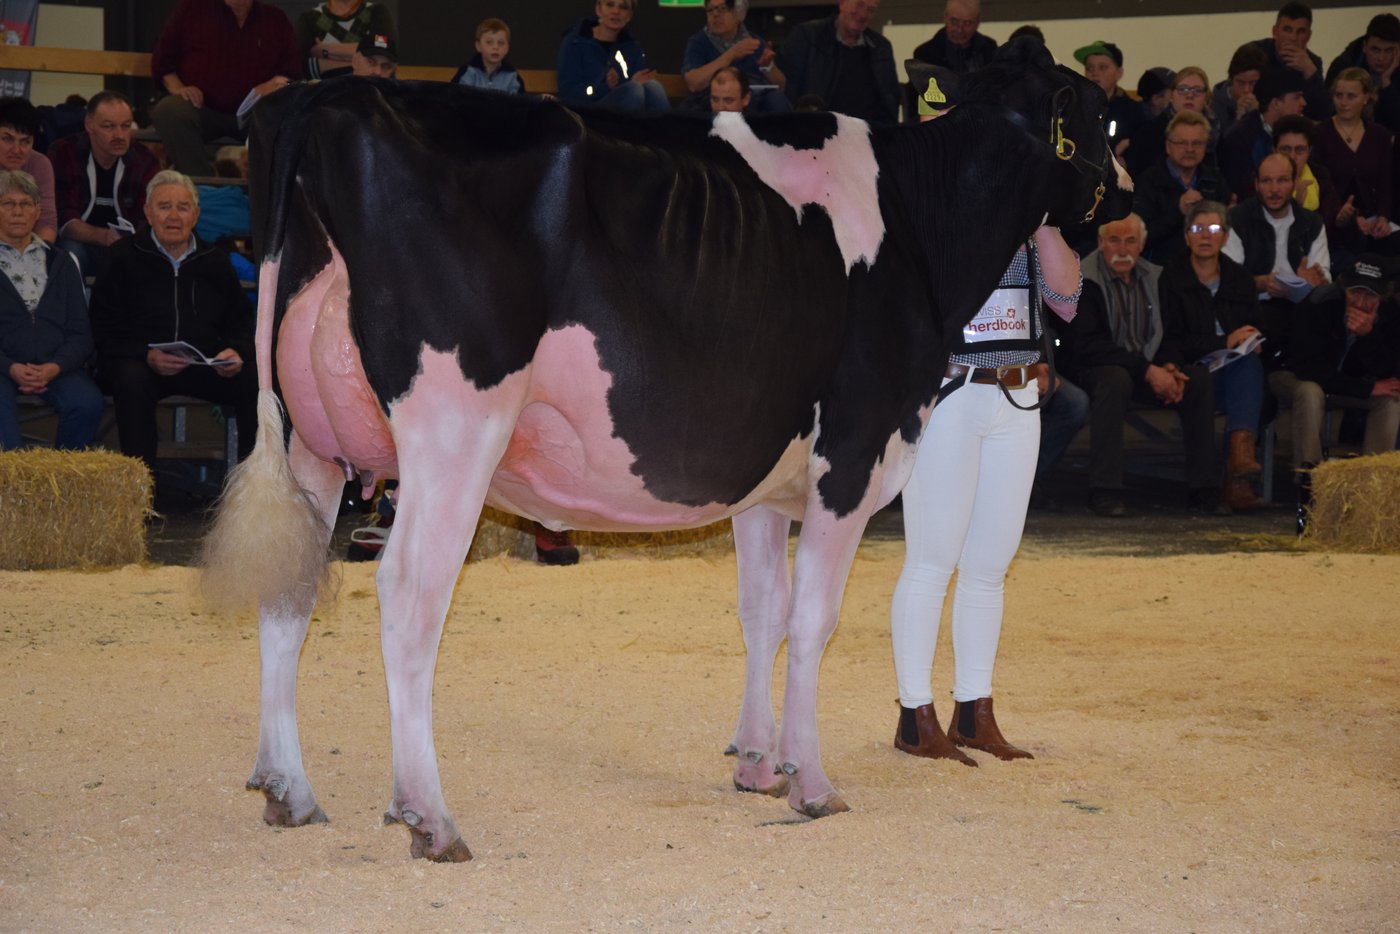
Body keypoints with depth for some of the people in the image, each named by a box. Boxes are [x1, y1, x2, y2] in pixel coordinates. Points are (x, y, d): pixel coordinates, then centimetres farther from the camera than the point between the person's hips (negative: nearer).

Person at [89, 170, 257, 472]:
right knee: (132, 380, -38)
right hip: (139, 362, -3)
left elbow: (242, 323, 21)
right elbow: (104, 330, 2)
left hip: (205, 366, 3)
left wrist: (236, 351, -4)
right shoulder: (124, 257, 9)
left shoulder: (215, 261, 19)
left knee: (259, 382, -24)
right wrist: (148, 357, -16)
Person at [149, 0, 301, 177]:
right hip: (200, 107, 0)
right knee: (168, 111, -34)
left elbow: (292, 70, 9)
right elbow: (163, 54, 10)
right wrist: (175, 86, -10)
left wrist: (273, 85, -15)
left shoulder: (276, 20, 13)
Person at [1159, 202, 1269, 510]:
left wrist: (1253, 342, -2)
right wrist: (1224, 342, -11)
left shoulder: (1238, 277, 19)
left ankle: (1240, 457, -52)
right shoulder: (1170, 277, 4)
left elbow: (1257, 330, 24)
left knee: (1249, 363, -32)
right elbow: (1170, 342, -5)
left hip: (1237, 369, 3)